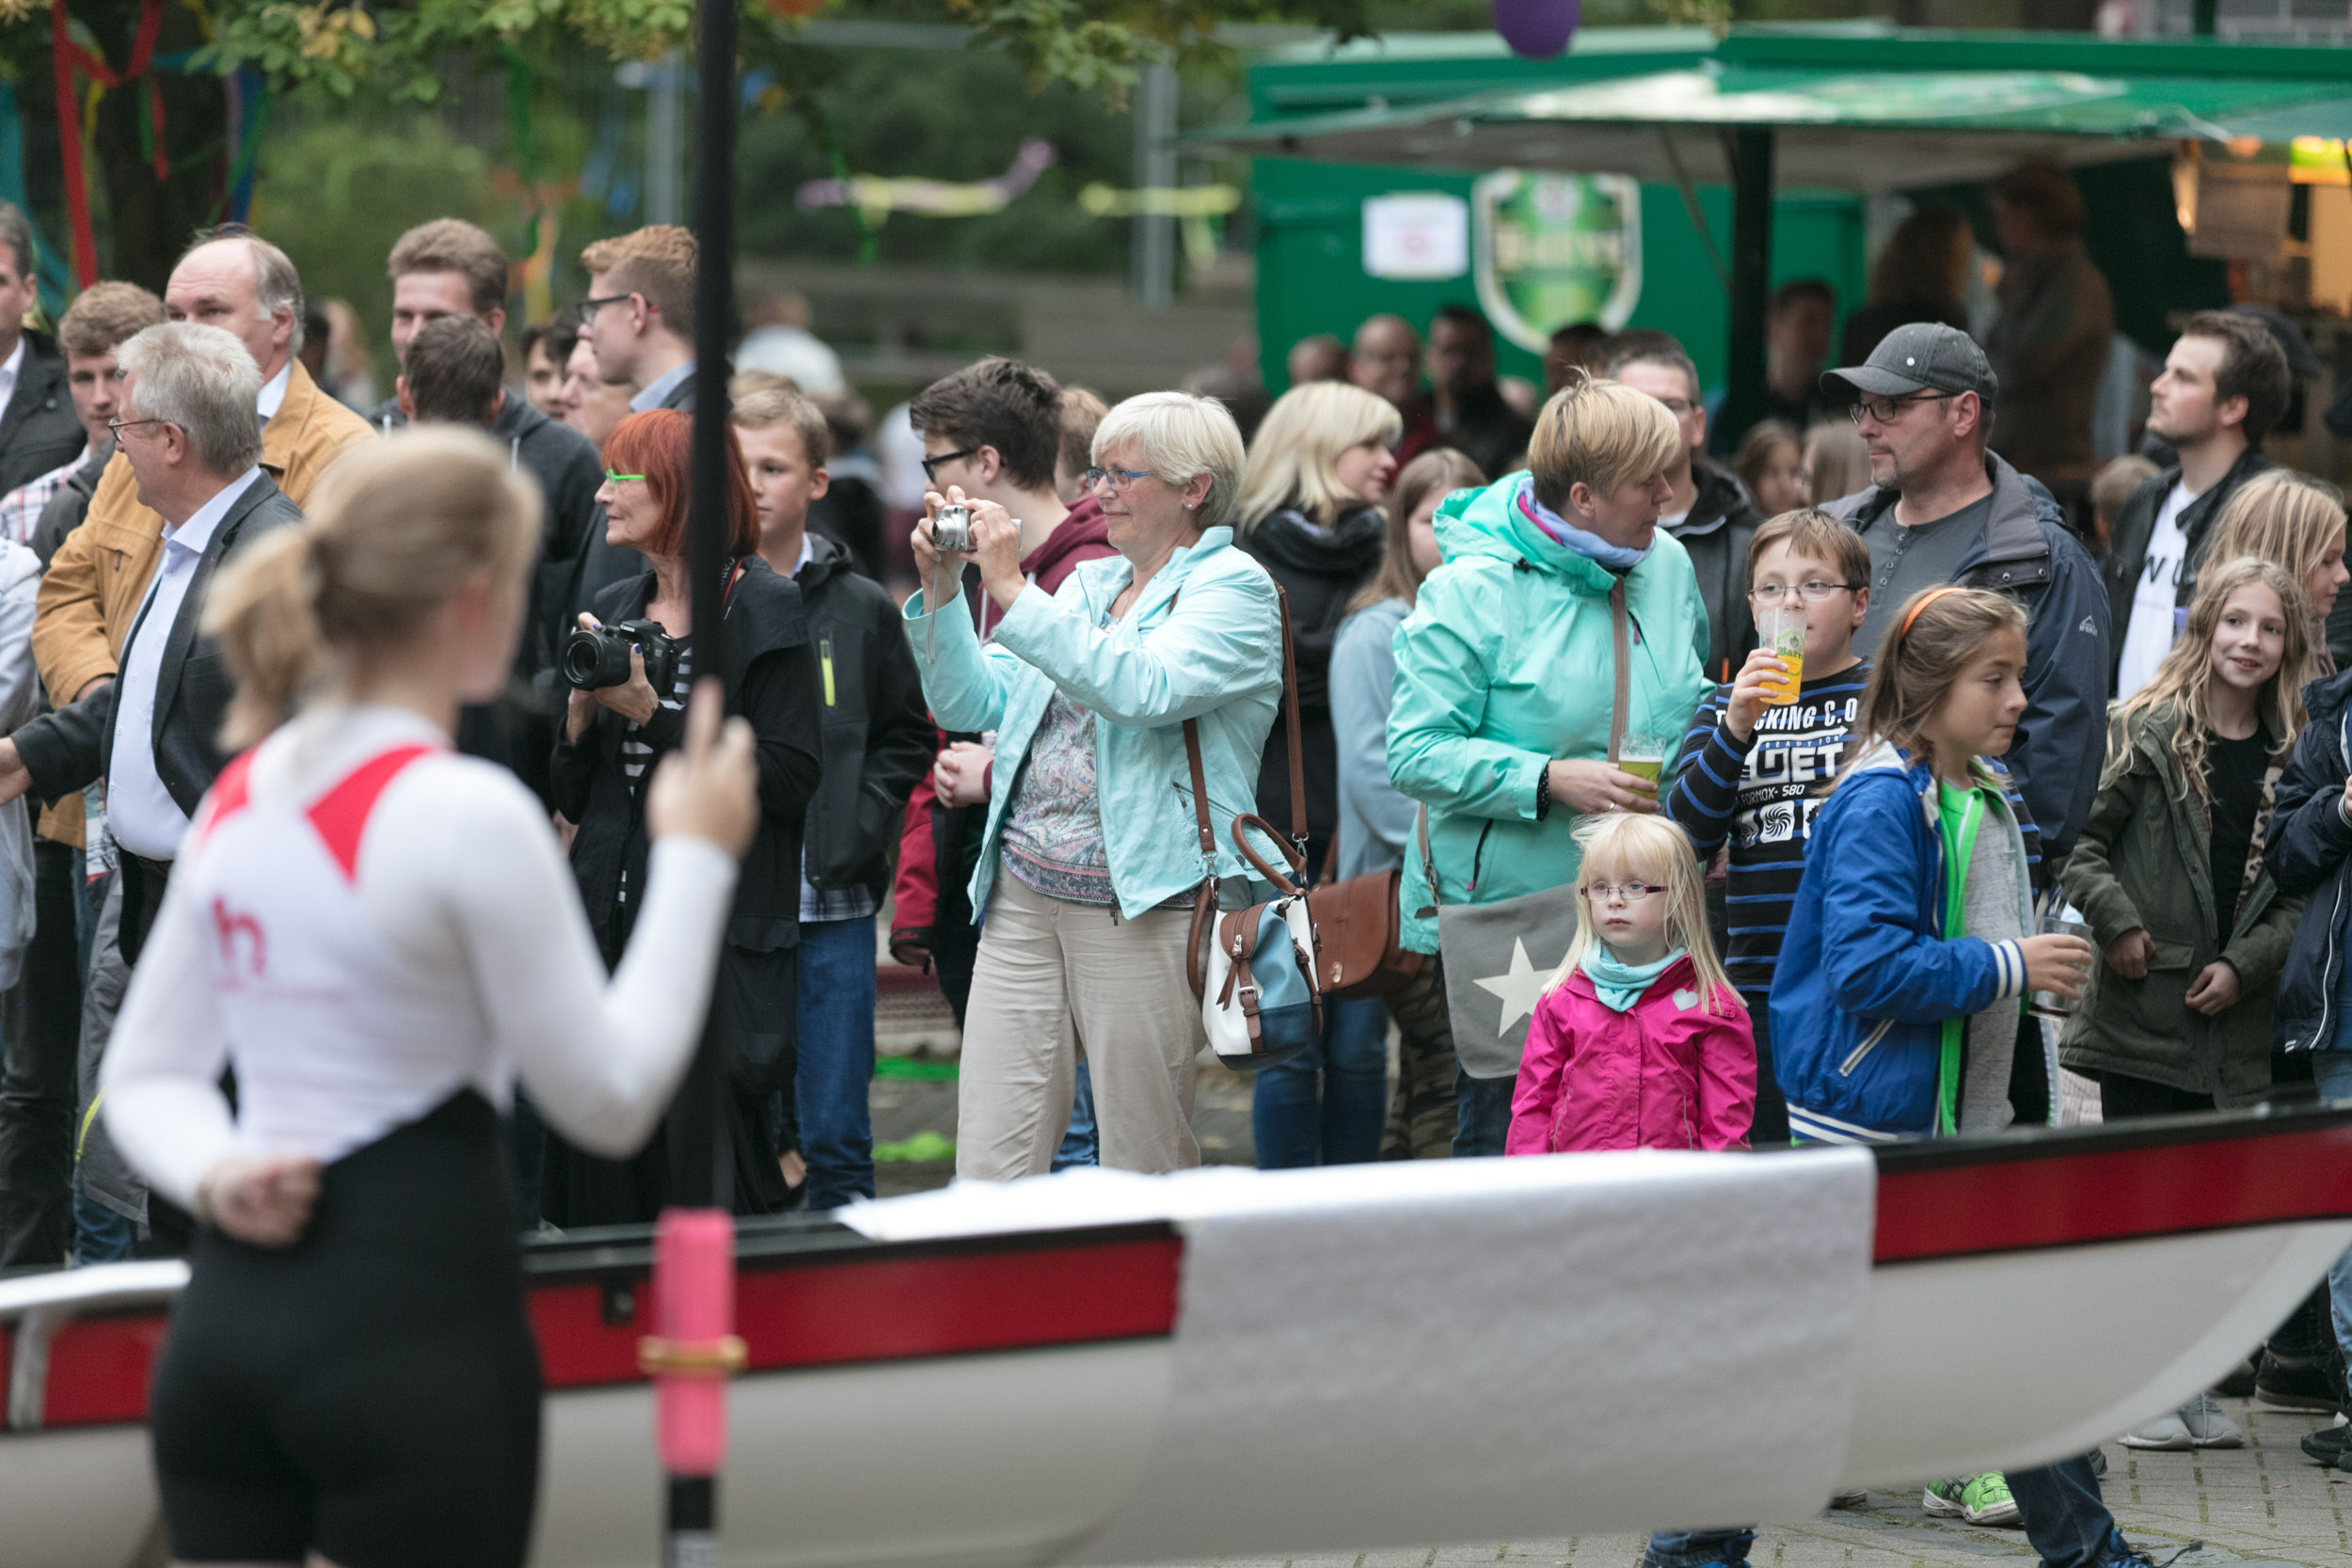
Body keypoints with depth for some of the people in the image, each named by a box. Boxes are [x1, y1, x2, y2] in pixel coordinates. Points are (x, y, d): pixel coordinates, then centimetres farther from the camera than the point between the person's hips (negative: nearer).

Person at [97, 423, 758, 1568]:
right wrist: (694, 859, 0)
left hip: (228, 1310, 7)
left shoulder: (239, 799, 10)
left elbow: (147, 1072, 17)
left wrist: (212, 1174, -2)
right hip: (417, 1317, -7)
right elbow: (608, 1102, -7)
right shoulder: (469, 816, -13)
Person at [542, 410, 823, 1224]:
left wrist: (653, 714, -14)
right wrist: (584, 704, -4)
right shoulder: (614, 610, 15)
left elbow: (792, 781, -13)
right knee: (601, 1190, 2)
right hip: (610, 927, 6)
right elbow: (572, 796, 15)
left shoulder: (767, 610, -4)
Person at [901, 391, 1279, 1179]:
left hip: (1144, 908, -6)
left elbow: (1142, 690, -21)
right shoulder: (1087, 583, 19)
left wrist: (1013, 592, -20)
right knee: (987, 1173, 0)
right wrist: (942, 590, 3)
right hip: (1022, 899, 6)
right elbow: (970, 704, 17)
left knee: (1146, 1181, -2)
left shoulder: (1234, 589, -3)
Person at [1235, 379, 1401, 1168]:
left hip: (1367, 830, 3)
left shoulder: (1387, 558, 12)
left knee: (1360, 1045, 3)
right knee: (1291, 1046, -2)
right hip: (1282, 830, -3)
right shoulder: (1251, 562, 2)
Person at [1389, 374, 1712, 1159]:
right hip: (1501, 913, -5)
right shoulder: (1472, 592, -10)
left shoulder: (1667, 566, 9)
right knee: (1505, 1129, -2)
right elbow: (1416, 754, -13)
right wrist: (1551, 780, -20)